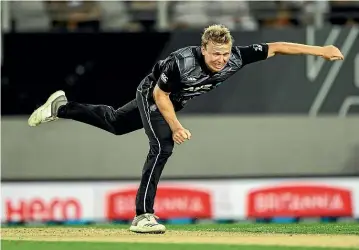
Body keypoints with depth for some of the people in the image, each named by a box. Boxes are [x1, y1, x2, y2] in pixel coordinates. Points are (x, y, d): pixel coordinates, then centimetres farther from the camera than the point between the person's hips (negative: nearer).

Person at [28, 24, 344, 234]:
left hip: (174, 103, 6)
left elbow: (275, 47, -24)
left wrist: (319, 50, -25)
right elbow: (160, 94, -26)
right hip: (151, 97, -6)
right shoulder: (181, 62, -40)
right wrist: (176, 126, -25)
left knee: (116, 124, 23)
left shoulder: (236, 58, -28)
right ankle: (143, 216, -22)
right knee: (163, 146, -24)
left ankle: (61, 107, 43)